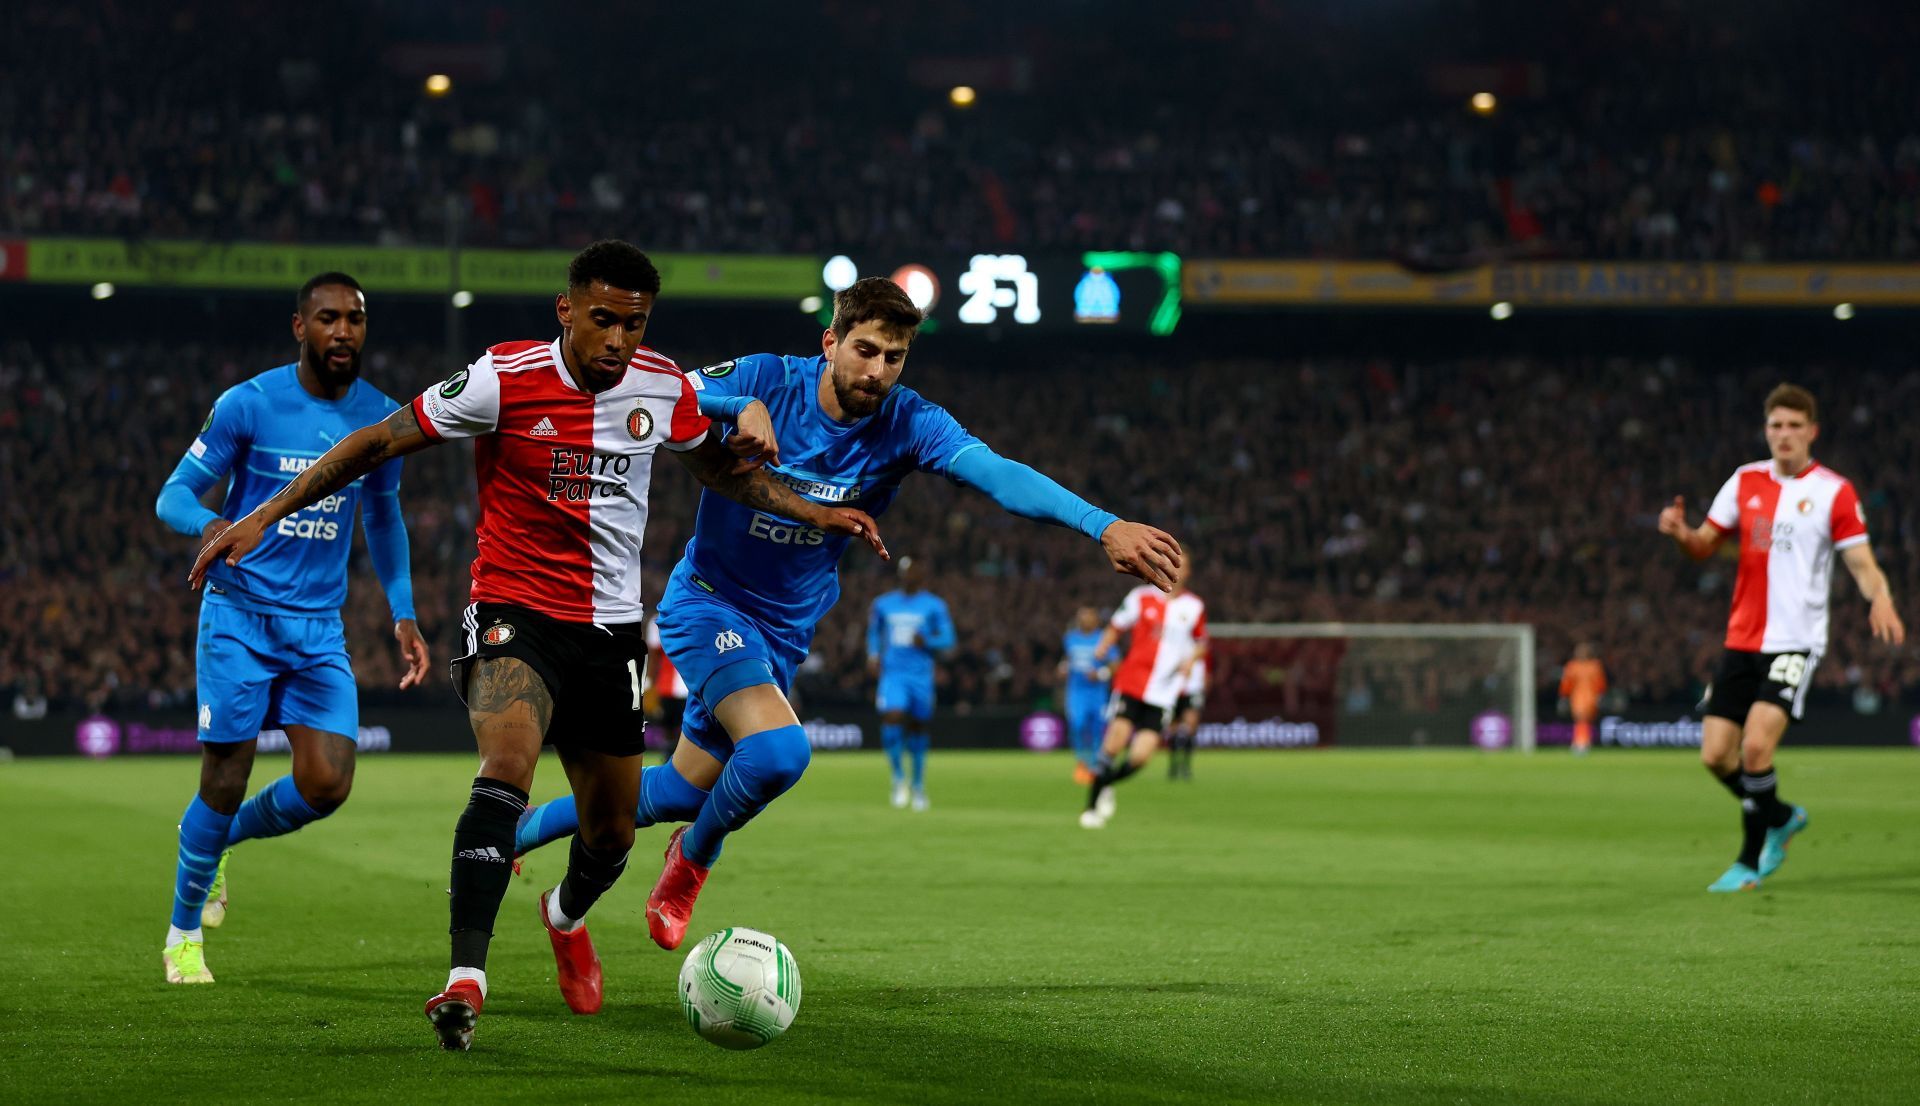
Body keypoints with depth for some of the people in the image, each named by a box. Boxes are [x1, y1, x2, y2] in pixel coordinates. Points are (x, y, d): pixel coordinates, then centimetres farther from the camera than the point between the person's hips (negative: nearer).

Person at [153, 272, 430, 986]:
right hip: (239, 615, -4)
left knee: (327, 786, -9)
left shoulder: (381, 417, 4)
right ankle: (183, 934, 17)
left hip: (320, 627, 4)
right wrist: (209, 524, -29)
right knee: (225, 781, -5)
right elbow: (173, 496, -6)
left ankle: (227, 838, 23)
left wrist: (403, 615, 11)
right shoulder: (248, 405, -9)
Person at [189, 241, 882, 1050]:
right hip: (514, 616, -5)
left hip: (612, 629, 5)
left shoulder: (663, 387, -1)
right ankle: (466, 981, -36)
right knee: (507, 768, -32)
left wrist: (814, 513, 10)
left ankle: (567, 916, 49)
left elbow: (724, 470, 19)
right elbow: (379, 443, -10)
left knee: (612, 834, 13)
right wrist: (266, 515, -13)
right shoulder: (505, 379, -15)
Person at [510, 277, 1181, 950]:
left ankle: (519, 832, 38)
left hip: (785, 630, 5)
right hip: (708, 601, -5)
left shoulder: (907, 425, -15)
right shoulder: (768, 380, -17)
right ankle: (695, 859, 3)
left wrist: (1102, 525, -45)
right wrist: (742, 406, -42)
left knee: (683, 792, 12)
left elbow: (1000, 474, -29)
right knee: (778, 751, -28)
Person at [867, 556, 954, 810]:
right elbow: (874, 631, 22)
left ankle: (919, 785, 24)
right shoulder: (883, 604, 9)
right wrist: (873, 656, 5)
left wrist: (926, 642, -17)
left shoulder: (934, 606, 1)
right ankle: (898, 777, -2)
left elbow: (947, 639, 1)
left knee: (917, 727, 6)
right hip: (892, 673, 1)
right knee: (892, 718, -19)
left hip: (921, 675, -1)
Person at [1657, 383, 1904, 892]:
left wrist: (1879, 598, -28)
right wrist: (1681, 533, -12)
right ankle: (1781, 817, 29)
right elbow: (1705, 545, 12)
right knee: (1716, 754, 1)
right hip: (1742, 639, 5)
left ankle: (1750, 861, -5)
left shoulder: (1834, 491, -3)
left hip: (1795, 642, -5)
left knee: (1756, 745, -20)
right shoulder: (1745, 481, 9)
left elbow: (1862, 563, -6)